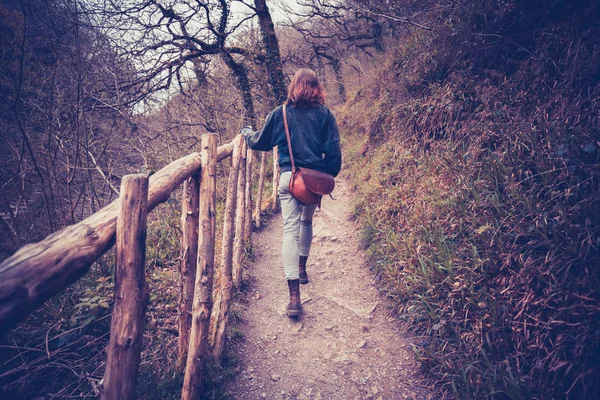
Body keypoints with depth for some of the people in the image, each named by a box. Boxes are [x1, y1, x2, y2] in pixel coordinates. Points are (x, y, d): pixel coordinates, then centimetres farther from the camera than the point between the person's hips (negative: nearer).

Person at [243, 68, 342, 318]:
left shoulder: (280, 113, 3)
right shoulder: (325, 114, 3)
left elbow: (262, 142, 14)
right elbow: (333, 150, -1)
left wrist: (247, 135, 35)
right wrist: (329, 176, 12)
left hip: (289, 177, -1)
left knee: (290, 229, -4)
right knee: (307, 222, 24)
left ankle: (294, 296, -11)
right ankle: (302, 269, 40)